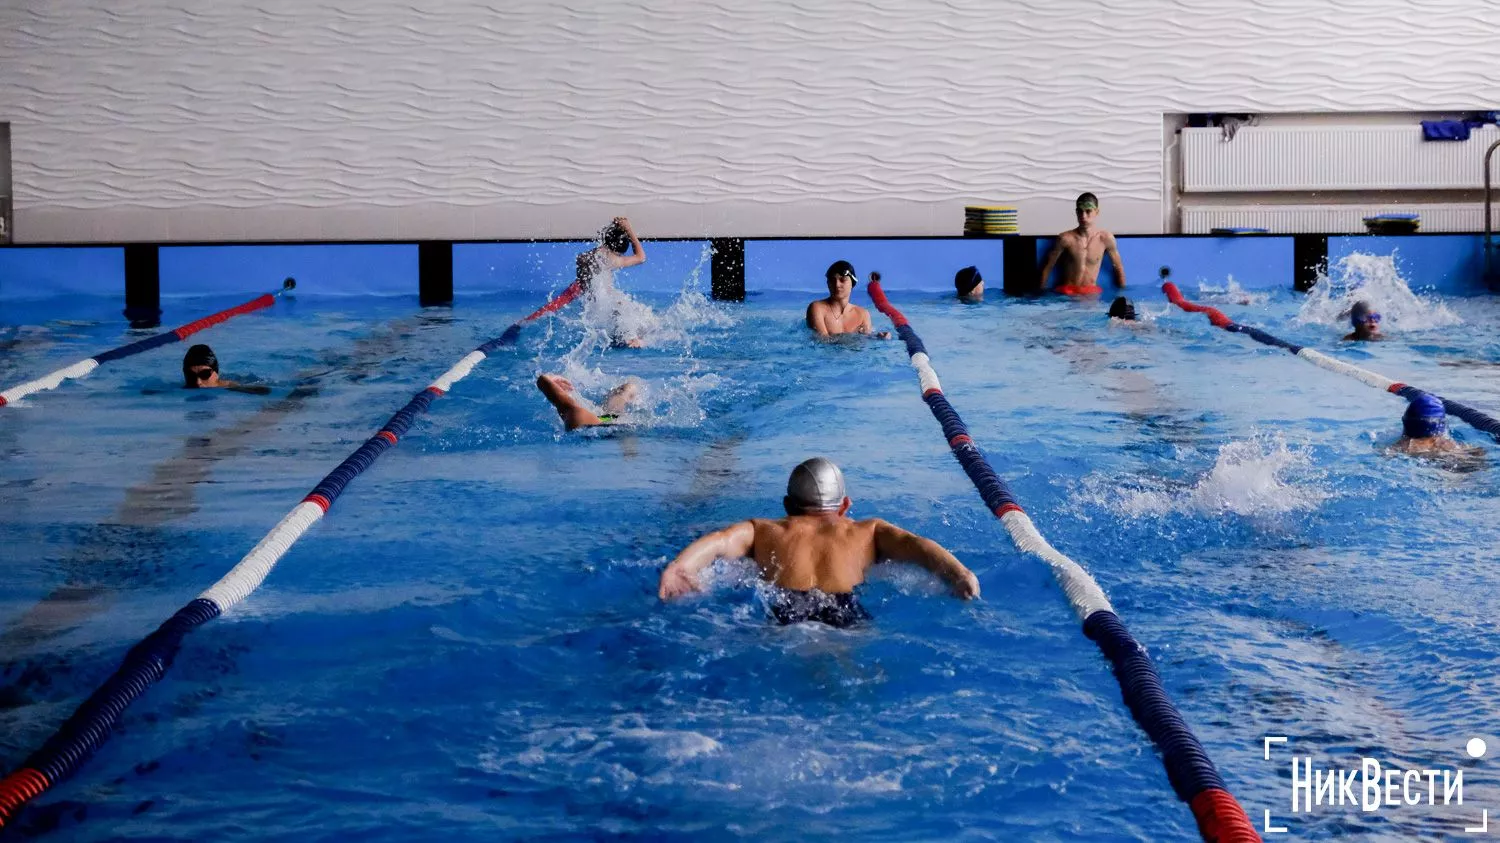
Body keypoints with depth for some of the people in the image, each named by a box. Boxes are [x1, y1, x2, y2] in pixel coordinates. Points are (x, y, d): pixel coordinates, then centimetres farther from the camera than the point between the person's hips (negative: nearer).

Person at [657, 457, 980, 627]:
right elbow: (915, 544, 19)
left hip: (783, 607, 0)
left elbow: (719, 541, 16)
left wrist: (677, 568, 0)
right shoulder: (868, 531, 35)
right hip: (845, 609, 0)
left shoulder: (761, 530, 34)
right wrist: (958, 574, 4)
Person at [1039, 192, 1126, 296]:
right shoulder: (1065, 239, -7)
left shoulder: (1105, 239, -2)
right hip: (1067, 292, -2)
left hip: (1092, 293, 2)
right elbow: (1048, 267, 3)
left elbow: (1118, 267, 11)